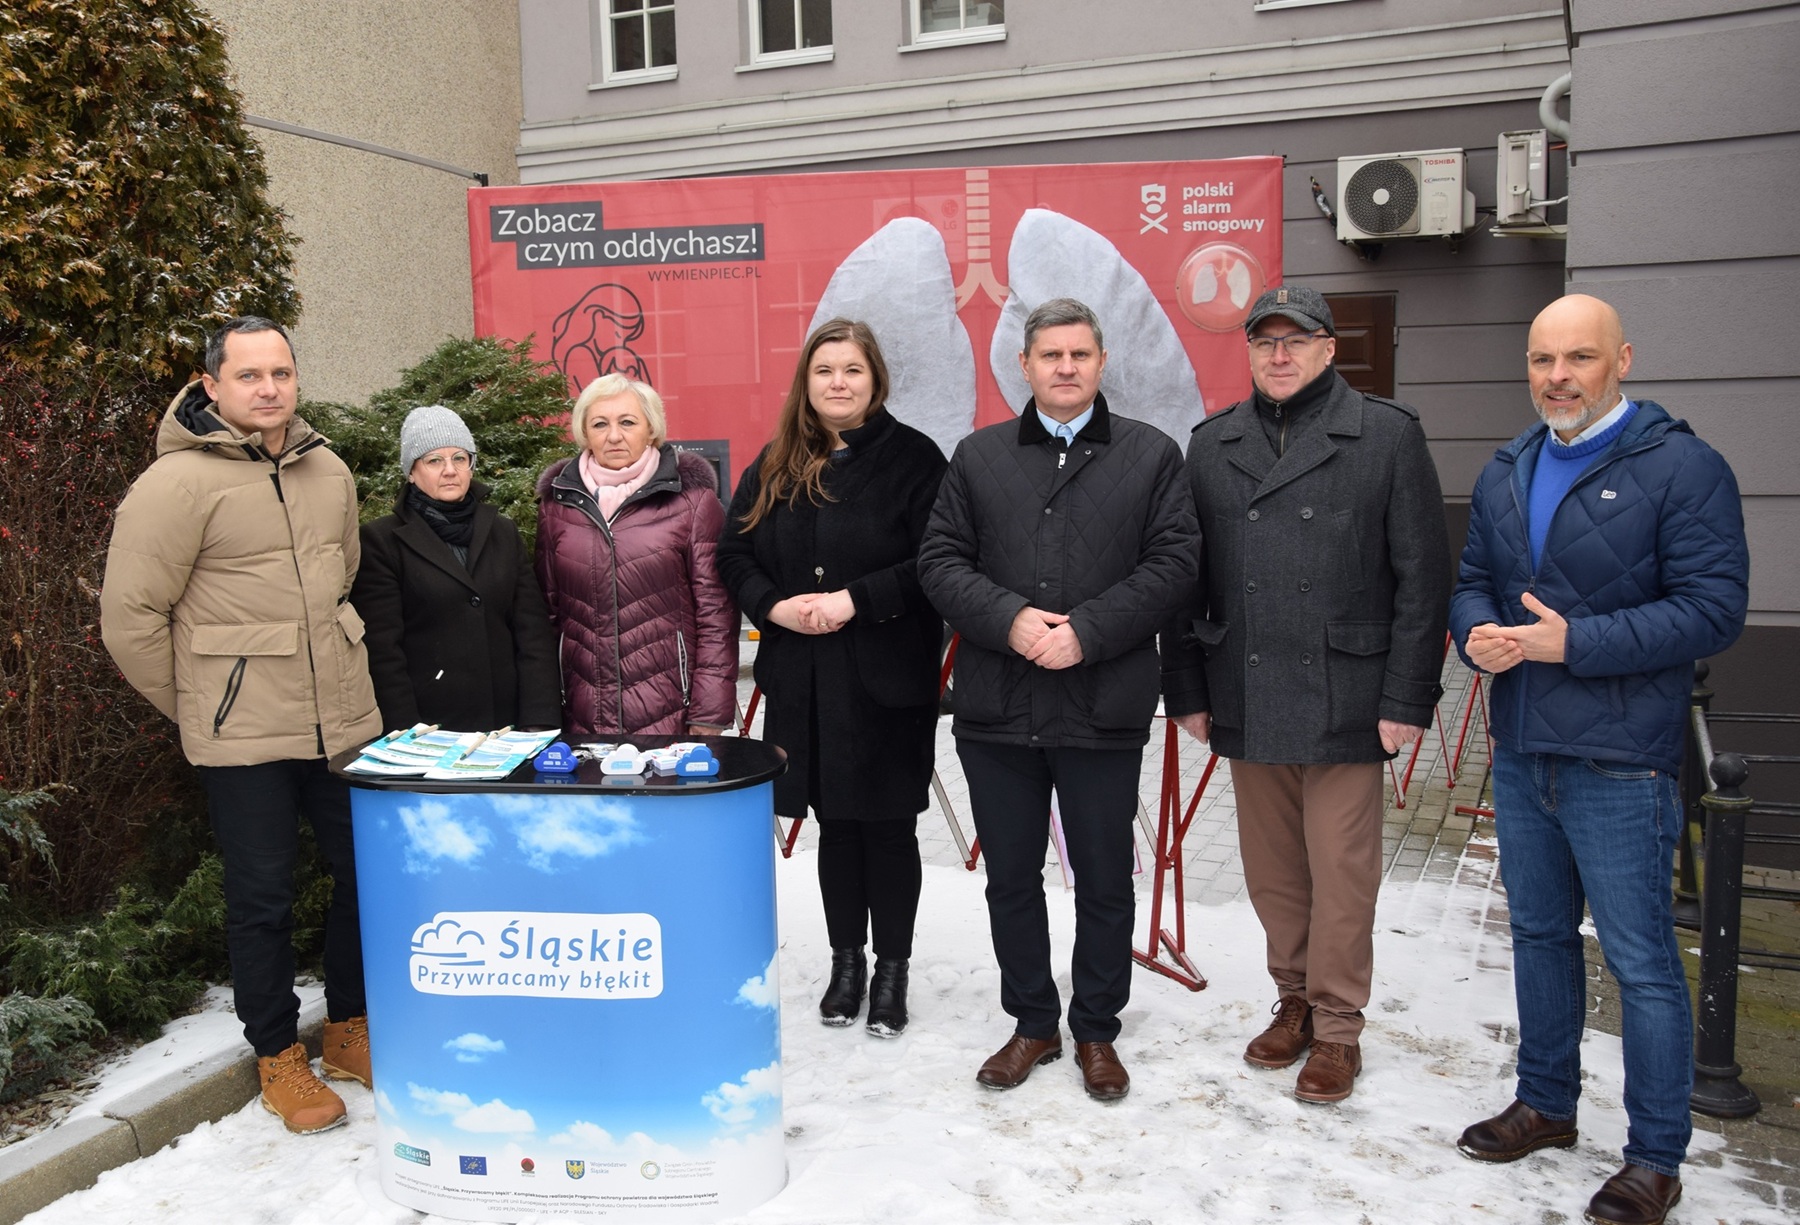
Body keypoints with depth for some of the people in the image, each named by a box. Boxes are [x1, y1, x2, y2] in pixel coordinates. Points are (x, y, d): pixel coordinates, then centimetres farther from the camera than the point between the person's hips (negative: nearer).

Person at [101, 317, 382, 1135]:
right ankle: (278, 1057, 24)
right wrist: (202, 710, -1)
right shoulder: (178, 484, -11)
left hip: (345, 720, 6)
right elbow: (130, 619, -9)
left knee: (365, 874, 12)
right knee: (262, 899, 5)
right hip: (243, 738, -5)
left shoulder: (328, 473, 8)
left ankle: (350, 1029, 31)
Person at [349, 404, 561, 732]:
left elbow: (534, 631, 3)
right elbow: (382, 650, -6)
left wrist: (539, 723, -6)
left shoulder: (503, 533, 9)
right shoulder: (381, 541, -1)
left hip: (505, 727, 3)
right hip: (428, 732, -3)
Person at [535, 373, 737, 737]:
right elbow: (546, 609, 12)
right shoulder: (557, 501, 8)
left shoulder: (692, 498, -2)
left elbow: (716, 613, -4)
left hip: (672, 718, -3)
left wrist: (710, 716, -8)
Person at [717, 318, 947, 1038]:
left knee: (888, 824, 6)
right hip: (802, 677, 4)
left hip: (889, 679, -4)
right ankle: (846, 961, 30)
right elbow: (734, 553, 8)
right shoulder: (774, 467, 9)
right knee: (835, 823, 14)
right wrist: (774, 605, -9)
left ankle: (892, 969, 23)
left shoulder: (912, 457, -5)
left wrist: (856, 600, -20)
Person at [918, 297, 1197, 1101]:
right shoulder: (979, 456, 9)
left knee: (1104, 882, 11)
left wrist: (1087, 632, -15)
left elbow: (1173, 563, -5)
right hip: (997, 710, 2)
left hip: (1104, 711, -2)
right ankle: (1032, 1024, 32)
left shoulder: (1152, 455, 4)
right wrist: (1009, 619, -14)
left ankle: (1096, 1031, 30)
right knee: (1010, 879, 13)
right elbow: (940, 560, 3)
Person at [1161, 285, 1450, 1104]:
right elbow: (1185, 576, 11)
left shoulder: (1387, 436, -1)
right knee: (1271, 870, 13)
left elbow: (1422, 576, -4)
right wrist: (1186, 688, 6)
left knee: (1341, 875, 3)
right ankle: (1295, 999, 32)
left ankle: (1337, 1028, 20)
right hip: (1245, 705, 4)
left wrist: (1408, 697, -9)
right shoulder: (1211, 445, 10)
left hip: (1344, 704, -3)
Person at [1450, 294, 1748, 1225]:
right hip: (1521, 754, 7)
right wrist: (1478, 634, -7)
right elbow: (1472, 580, 16)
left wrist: (1572, 643, -21)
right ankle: (1546, 1104, 36)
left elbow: (1714, 608, -15)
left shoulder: (1682, 467, -9)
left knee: (1642, 962, 2)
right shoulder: (1505, 473, 11)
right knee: (1539, 934, 19)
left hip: (1619, 763, -6)